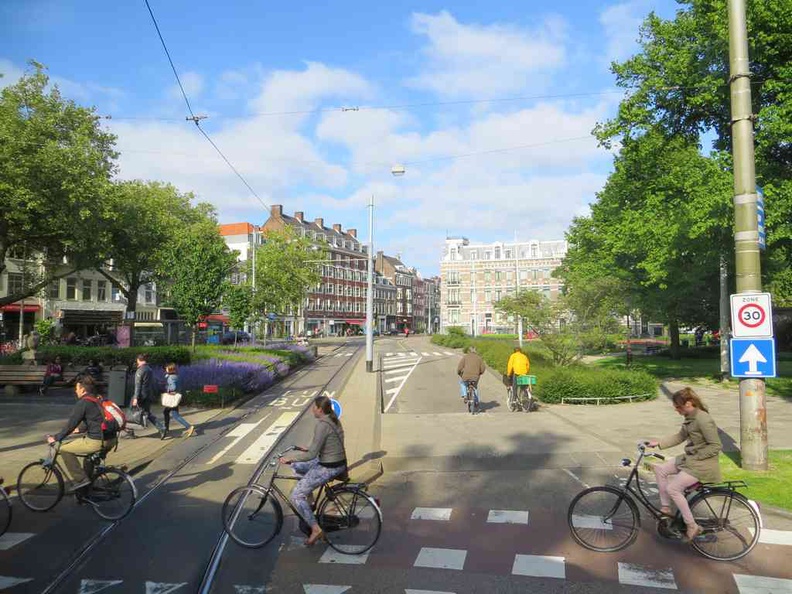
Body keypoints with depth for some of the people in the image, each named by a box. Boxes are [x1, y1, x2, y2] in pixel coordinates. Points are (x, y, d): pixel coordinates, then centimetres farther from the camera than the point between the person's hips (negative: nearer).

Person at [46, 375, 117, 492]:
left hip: (97, 442, -9)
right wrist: (80, 429, 41)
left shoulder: (83, 403, -8)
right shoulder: (99, 400, 17)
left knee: (64, 449, 5)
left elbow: (71, 424, -9)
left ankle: (80, 479, 2)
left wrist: (56, 438, 2)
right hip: (111, 441, 9)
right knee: (90, 457, 33)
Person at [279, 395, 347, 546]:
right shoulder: (333, 420, 5)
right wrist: (309, 449, 18)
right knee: (296, 466, 23)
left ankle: (316, 529, 2)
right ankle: (309, 498, 30)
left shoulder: (322, 425, -23)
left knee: (296, 496, -3)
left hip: (329, 467, -10)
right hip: (338, 462, 10)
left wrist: (289, 458, -15)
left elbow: (312, 455, -23)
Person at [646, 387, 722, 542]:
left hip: (702, 464, -10)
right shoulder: (690, 417, 5)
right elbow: (680, 437, 14)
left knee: (672, 488, -15)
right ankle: (665, 508, 13)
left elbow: (716, 446, -23)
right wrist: (659, 443, 6)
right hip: (690, 458, 10)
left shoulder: (703, 419, -24)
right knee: (660, 468, 4)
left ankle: (693, 527, -2)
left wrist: (696, 457, -18)